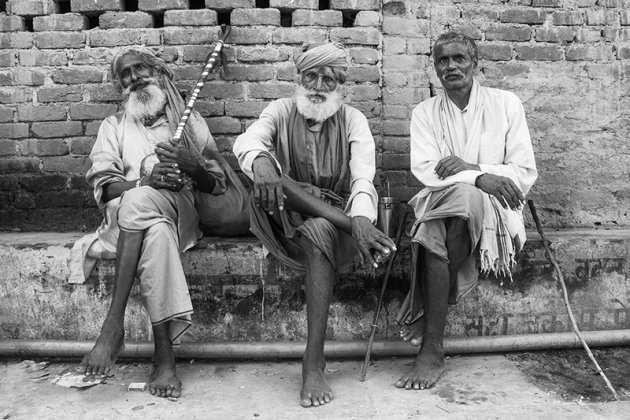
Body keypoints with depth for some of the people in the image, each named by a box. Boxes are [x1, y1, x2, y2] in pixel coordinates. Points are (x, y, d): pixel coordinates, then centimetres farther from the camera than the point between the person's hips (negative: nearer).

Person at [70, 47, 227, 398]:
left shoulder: (190, 121, 21)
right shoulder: (114, 125, 23)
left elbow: (218, 185, 13)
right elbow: (103, 185, 5)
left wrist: (192, 166, -10)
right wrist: (146, 180, -15)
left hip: (181, 213, -1)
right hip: (126, 215, 1)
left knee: (139, 202, -37)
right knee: (156, 231, -38)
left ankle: (114, 325, -34)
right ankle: (165, 357, -40)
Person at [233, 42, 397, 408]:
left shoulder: (353, 120, 2)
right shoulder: (281, 111, 4)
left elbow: (363, 175, -15)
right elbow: (247, 140, -18)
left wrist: (361, 217, -37)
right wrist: (260, 162, -43)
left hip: (335, 215, -1)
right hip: (286, 218, 1)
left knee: (320, 232, -36)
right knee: (272, 185, -30)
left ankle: (314, 363, -34)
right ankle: (359, 230, -27)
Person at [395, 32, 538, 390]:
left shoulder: (505, 104, 7)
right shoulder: (425, 112, 11)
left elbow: (526, 173, 1)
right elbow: (424, 170, -5)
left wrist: (472, 167, -14)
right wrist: (481, 178, -22)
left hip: (495, 210, -1)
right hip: (441, 205, 2)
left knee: (463, 195, -35)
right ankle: (433, 350, -26)